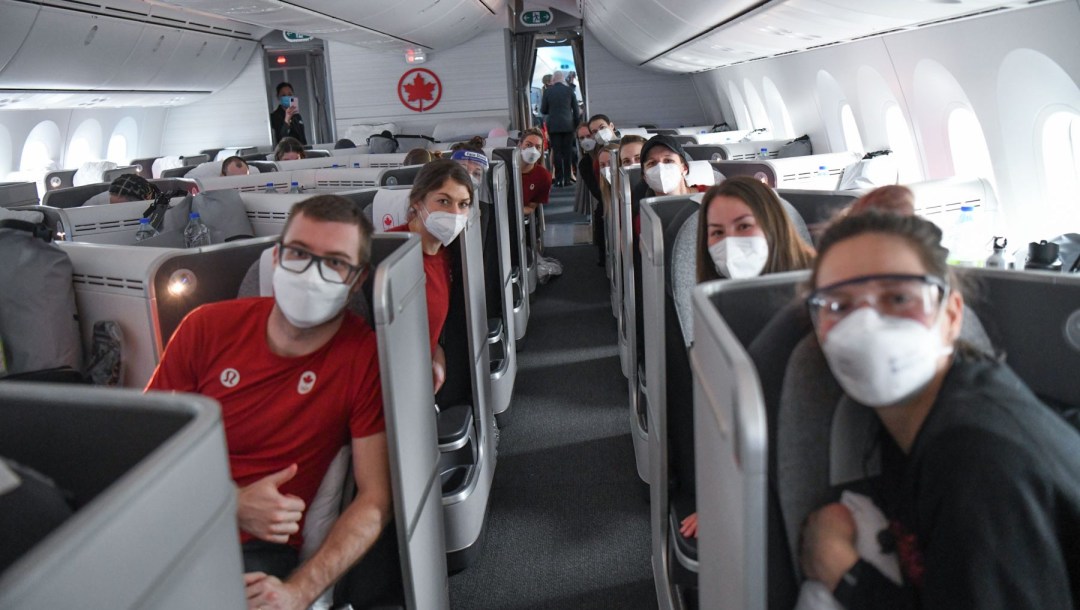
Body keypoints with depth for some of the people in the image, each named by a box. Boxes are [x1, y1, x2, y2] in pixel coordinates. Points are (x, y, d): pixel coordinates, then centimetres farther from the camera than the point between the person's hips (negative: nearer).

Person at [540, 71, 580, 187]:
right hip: (568, 126, 1)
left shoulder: (547, 91, -2)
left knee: (556, 152, 1)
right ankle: (567, 179, 5)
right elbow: (575, 109, 5)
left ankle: (559, 179, -2)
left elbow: (543, 110, 3)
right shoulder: (569, 90, 1)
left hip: (553, 126, -1)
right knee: (567, 152, 5)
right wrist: (577, 123, 15)